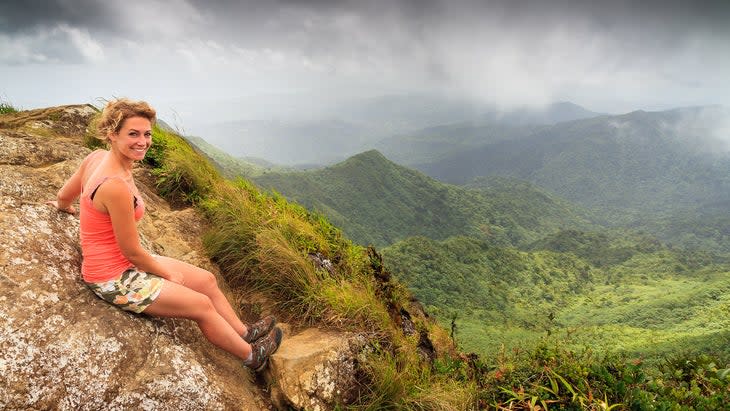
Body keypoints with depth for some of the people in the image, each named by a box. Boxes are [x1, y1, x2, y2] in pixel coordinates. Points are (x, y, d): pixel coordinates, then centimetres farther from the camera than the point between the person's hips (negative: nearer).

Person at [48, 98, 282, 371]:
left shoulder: (97, 156, -5)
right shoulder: (116, 185, -32)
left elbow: (63, 197, 11)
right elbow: (132, 251, -22)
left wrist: (66, 207, 35)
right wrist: (167, 274, -6)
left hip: (123, 262, 9)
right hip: (113, 279, -9)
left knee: (207, 280, 11)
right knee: (202, 306, -1)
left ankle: (245, 333, 29)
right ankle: (251, 355, 22)